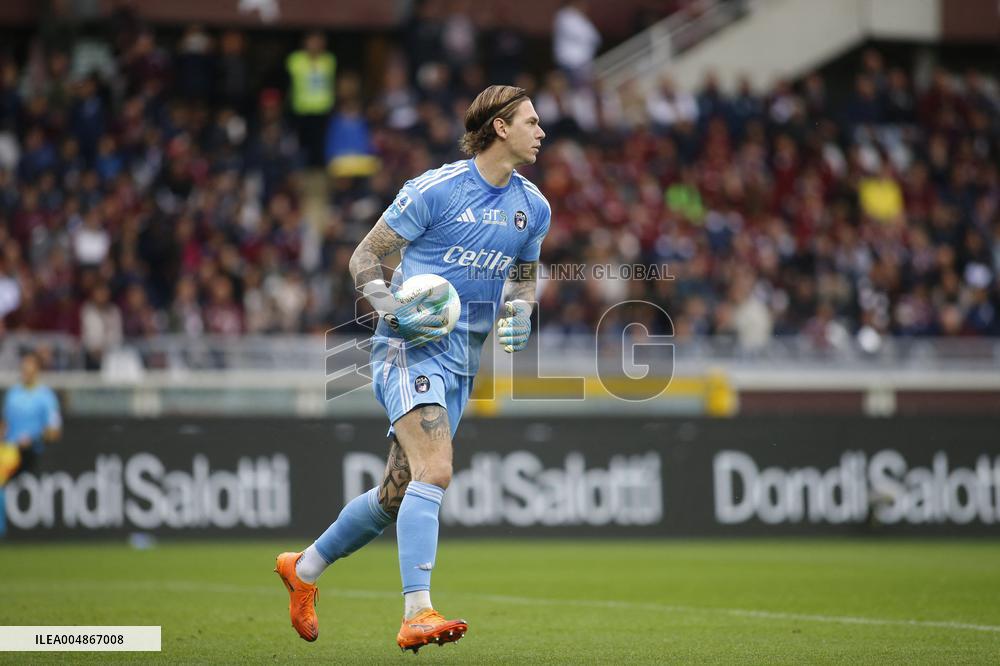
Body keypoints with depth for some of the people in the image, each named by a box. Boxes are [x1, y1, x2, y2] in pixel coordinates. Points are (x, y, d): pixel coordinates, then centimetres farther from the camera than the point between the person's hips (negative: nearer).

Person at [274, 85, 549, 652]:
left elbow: (525, 276, 26)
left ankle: (305, 568, 32)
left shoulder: (533, 207, 10)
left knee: (399, 493, 11)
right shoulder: (435, 189, -9)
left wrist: (519, 314, 4)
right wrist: (399, 312, -19)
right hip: (411, 349, -7)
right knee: (434, 471, -25)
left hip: (463, 362, 7)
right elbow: (365, 257, -3)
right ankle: (417, 614, -31)